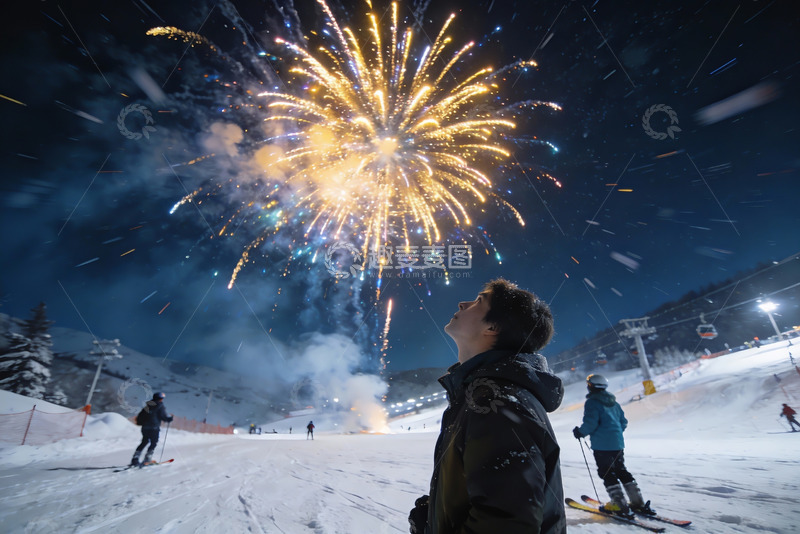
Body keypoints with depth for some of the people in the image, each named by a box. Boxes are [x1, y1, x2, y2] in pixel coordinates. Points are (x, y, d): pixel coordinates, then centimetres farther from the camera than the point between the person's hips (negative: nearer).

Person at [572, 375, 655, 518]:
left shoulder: (591, 402, -12)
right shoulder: (613, 402, 12)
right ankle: (639, 503, 21)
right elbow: (624, 422, 16)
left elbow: (590, 423, -21)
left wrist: (580, 432, -5)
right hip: (618, 443, 8)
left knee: (607, 474, 2)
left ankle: (621, 506, 2)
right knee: (621, 471, 18)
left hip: (602, 445, -8)